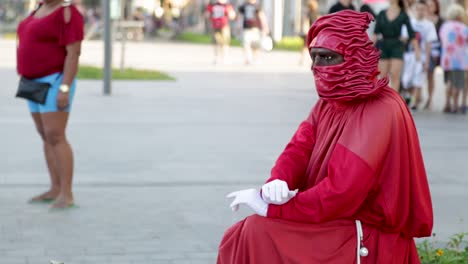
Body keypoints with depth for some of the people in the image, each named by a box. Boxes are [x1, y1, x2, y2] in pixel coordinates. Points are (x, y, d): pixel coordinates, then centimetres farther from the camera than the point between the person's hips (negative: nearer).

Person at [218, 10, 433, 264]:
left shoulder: (378, 114, -22)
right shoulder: (330, 101, 10)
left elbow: (340, 193, -28)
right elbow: (299, 148, -2)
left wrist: (270, 206, -23)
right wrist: (276, 183, -25)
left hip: (366, 241, -8)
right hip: (338, 224, 9)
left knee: (259, 236, -19)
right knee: (244, 236, 1)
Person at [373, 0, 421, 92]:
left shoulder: (403, 15, 1)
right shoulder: (381, 14, 7)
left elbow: (411, 34, 0)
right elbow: (376, 32, 5)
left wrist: (417, 51, -4)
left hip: (397, 47, -2)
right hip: (383, 46, 2)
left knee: (395, 76, -10)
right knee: (383, 76, 2)